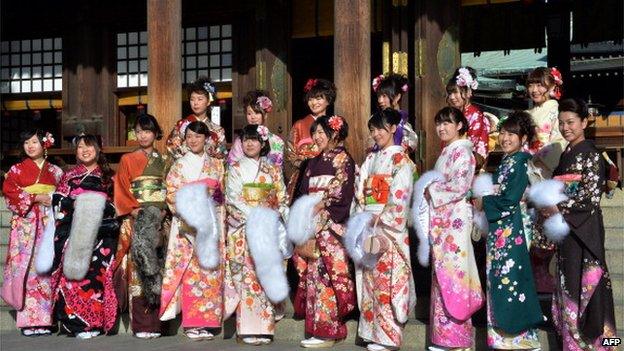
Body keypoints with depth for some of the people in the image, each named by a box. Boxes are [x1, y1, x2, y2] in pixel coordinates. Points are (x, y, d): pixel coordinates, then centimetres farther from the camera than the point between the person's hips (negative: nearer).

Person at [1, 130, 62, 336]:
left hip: (48, 224, 2)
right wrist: (36, 198, -11)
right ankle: (28, 321, -7)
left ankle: (44, 320, -1)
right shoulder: (17, 170, 8)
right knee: (26, 268, -8)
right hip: (25, 225, -2)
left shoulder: (55, 171, 14)